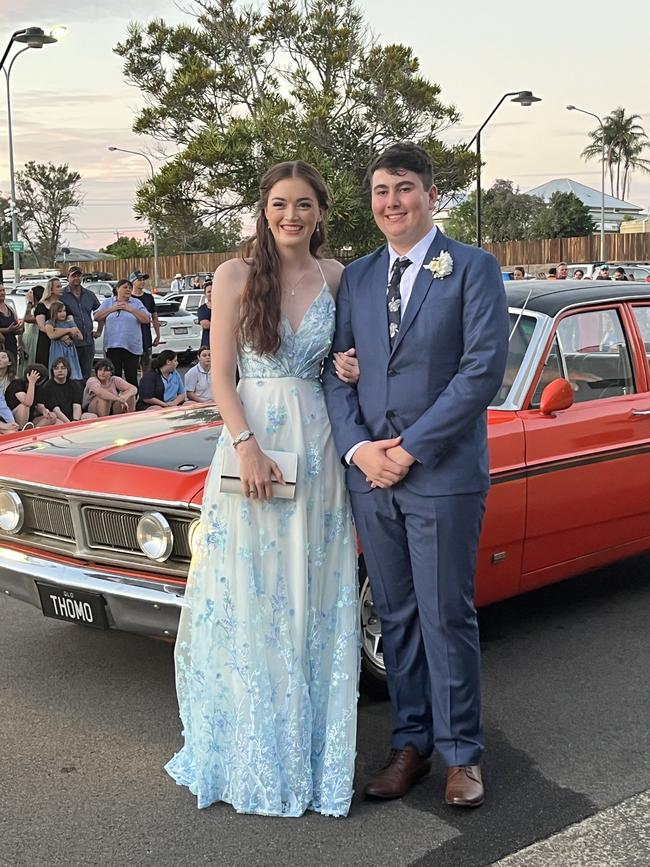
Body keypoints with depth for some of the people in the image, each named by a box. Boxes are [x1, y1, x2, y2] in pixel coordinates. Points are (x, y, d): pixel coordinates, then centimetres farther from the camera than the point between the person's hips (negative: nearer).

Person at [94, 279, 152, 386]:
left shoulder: (136, 303, 10)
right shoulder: (108, 302, 12)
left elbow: (146, 319, -1)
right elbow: (97, 317, 2)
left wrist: (130, 309, -6)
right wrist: (112, 309, -5)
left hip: (132, 346, -1)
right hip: (112, 345, 1)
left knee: (131, 377, 0)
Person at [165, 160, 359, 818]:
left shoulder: (335, 277, 8)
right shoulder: (235, 276, -1)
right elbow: (220, 374, -4)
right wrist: (247, 444, -15)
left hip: (317, 444, 3)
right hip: (251, 439, -2)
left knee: (312, 600, 7)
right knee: (247, 597, 3)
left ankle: (308, 744, 19)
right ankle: (252, 750, 17)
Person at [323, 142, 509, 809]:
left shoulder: (474, 269, -3)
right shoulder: (356, 277, 12)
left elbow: (484, 367, -12)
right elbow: (337, 371, 8)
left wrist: (412, 448, -14)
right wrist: (356, 447, -8)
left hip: (443, 474, -4)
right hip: (370, 474, 5)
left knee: (447, 617, 2)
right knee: (395, 618, 12)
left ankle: (460, 752, 17)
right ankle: (411, 743, 25)